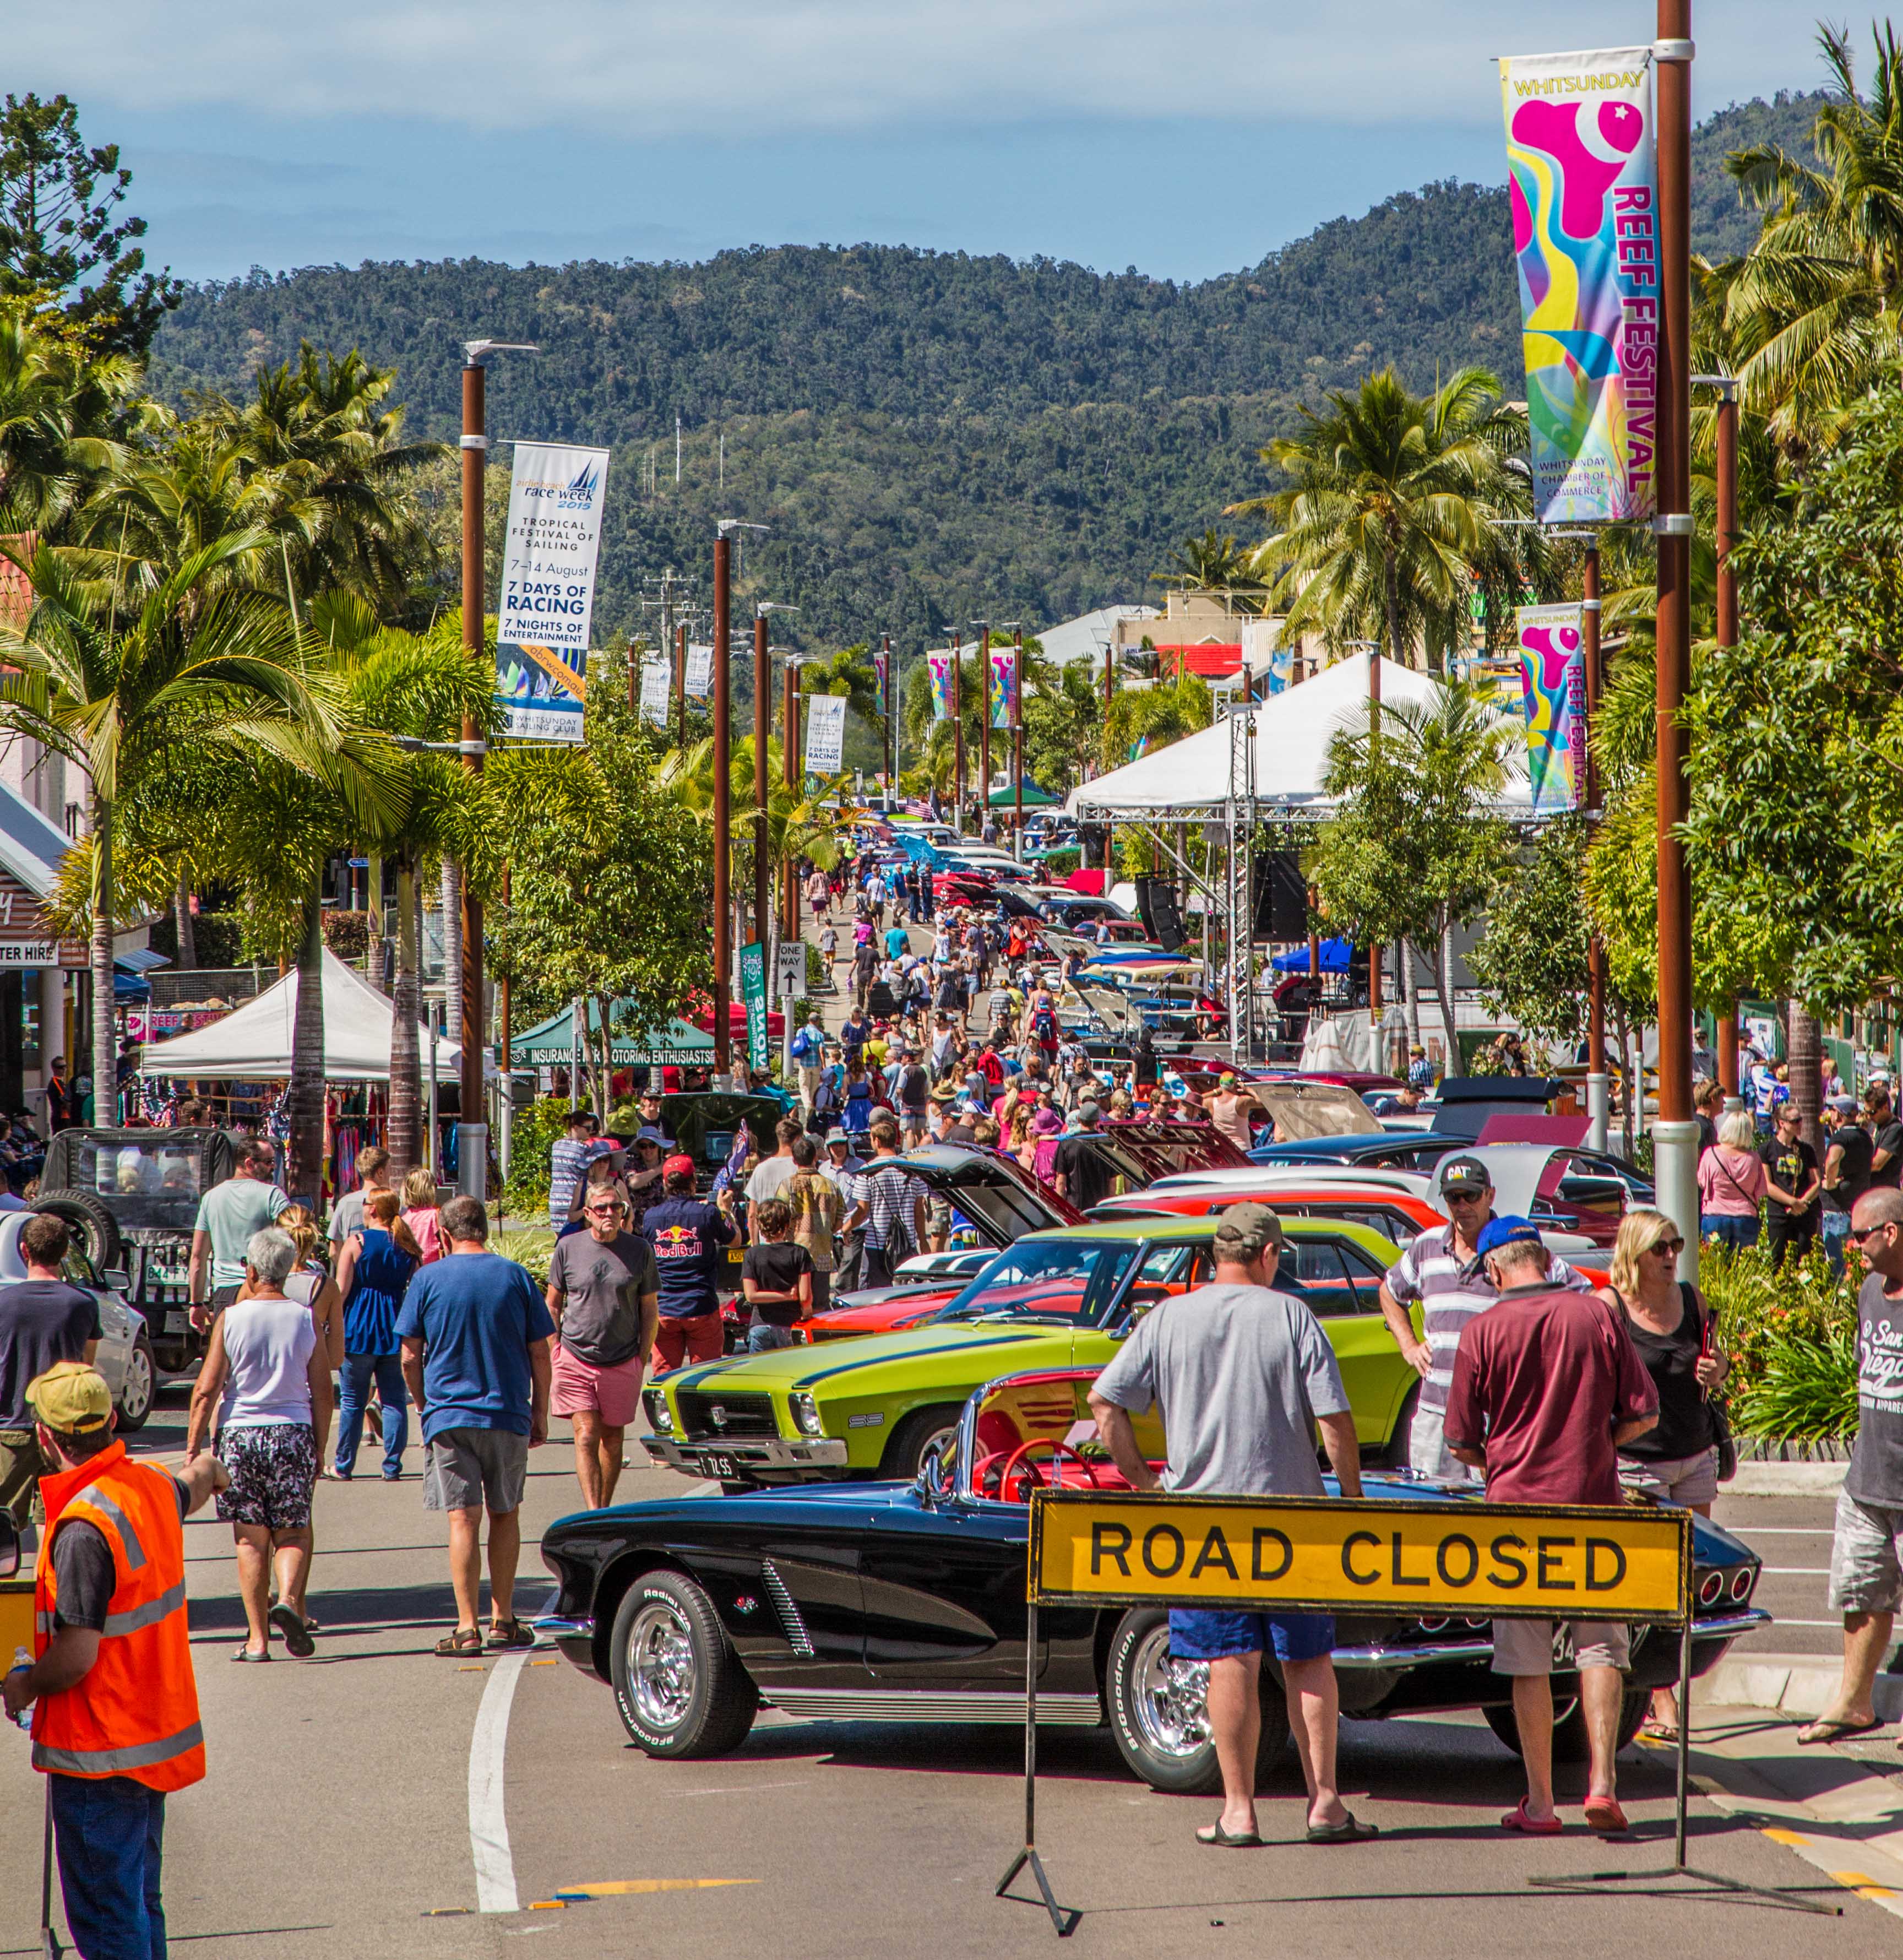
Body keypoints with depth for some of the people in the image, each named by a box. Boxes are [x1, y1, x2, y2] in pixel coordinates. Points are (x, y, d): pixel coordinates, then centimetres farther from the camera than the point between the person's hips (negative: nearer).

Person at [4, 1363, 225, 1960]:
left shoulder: (84, 1526, -24)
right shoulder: (152, 1488, 2)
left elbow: (76, 1655, -26)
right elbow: (194, 1483, 29)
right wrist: (208, 1471, 53)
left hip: (99, 1753, -9)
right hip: (158, 1739, 9)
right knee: (140, 1904, 18)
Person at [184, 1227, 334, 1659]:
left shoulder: (231, 1319, -4)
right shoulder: (305, 1319, 1)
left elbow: (206, 1389, -5)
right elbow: (323, 1392, 3)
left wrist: (192, 1448, 2)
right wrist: (320, 1449, 12)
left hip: (240, 1433, -1)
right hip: (293, 1433, 1)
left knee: (251, 1540, 6)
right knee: (292, 1533, 11)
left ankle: (258, 1637, 4)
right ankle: (288, 1600, -16)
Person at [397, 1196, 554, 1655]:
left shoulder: (428, 1280, -2)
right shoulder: (515, 1277, 1)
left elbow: (410, 1358, -1)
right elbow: (540, 1354, 2)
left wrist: (423, 1406, 14)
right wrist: (540, 1413, 12)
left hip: (448, 1415, -1)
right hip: (508, 1413, 1)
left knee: (463, 1519, -2)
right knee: (505, 1515, 14)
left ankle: (467, 1629, -7)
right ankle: (502, 1621, 16)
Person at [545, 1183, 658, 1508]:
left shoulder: (640, 1250, 2)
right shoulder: (568, 1248, 1)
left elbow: (650, 1310, 7)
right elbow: (553, 1304, 10)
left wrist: (642, 1359, 2)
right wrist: (555, 1351, 3)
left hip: (623, 1363, 1)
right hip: (576, 1360, -1)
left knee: (612, 1438, 9)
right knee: (586, 1436, -10)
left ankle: (605, 1510, 23)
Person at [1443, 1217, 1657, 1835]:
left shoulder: (1482, 1332, -6)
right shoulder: (1599, 1315, -1)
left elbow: (1461, 1443, -2)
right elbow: (1643, 1415, 2)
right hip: (1594, 1505, 1)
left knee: (1528, 1661, 7)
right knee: (1600, 1647, 10)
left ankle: (1540, 1804, 9)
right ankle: (1601, 1782, -4)